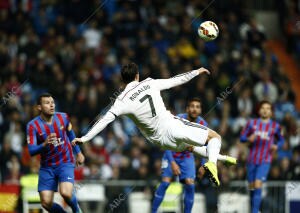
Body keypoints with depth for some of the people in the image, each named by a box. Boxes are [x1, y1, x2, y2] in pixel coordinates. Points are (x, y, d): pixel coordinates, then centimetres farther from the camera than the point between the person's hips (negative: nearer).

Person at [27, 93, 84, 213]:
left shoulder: (63, 117, -6)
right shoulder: (33, 125, -13)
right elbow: (31, 151, -19)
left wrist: (78, 152, 18)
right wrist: (45, 144, -37)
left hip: (65, 163, 0)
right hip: (47, 167, 1)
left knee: (66, 193, -24)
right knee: (46, 203, -7)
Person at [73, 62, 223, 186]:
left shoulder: (122, 100, -3)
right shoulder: (150, 83, 1)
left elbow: (105, 120, -12)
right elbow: (176, 80, 12)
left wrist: (84, 138, -10)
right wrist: (196, 72, 28)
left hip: (161, 139, 2)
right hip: (172, 125, -2)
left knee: (189, 146, 34)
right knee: (215, 137, 5)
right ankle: (212, 162, -23)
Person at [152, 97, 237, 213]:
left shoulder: (203, 124, -13)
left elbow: (203, 146, 1)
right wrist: (172, 163, -30)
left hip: (187, 156, 3)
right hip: (171, 154, -3)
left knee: (190, 184, -12)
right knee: (165, 182, -16)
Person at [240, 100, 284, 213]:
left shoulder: (275, 126, 4)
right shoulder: (252, 123, 5)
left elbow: (281, 140, 18)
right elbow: (242, 137, 8)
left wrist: (277, 146, -4)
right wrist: (248, 139, -14)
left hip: (265, 161, -2)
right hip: (252, 160, 2)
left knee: (258, 186, -17)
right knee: (251, 186, 8)